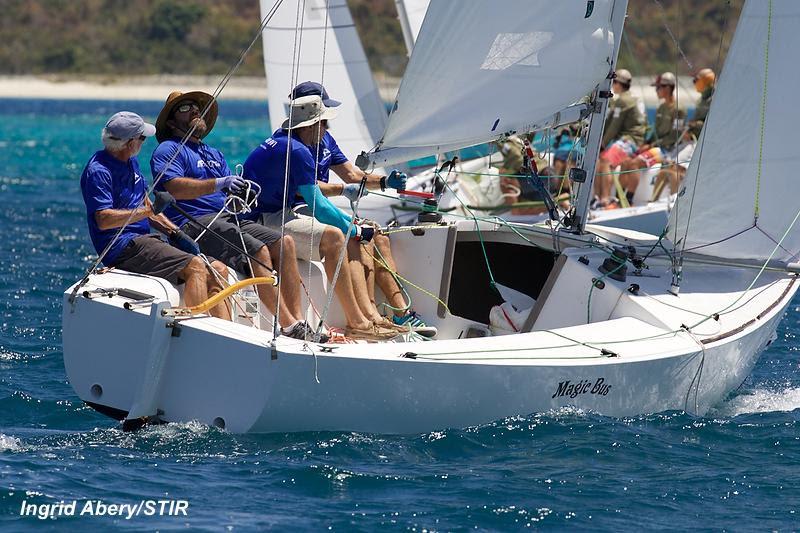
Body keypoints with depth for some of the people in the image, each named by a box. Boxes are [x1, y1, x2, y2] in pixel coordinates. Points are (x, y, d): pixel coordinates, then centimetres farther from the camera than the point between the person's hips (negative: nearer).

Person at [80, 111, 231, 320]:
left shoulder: (131, 162, 17)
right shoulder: (98, 171, -13)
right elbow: (103, 220, -23)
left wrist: (175, 232, 9)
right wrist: (147, 211, -28)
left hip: (143, 239, 10)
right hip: (123, 247, -10)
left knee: (217, 271, -2)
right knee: (195, 266, -27)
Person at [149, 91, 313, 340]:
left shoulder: (214, 154, 30)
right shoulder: (168, 150, 5)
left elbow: (231, 189, 21)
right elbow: (175, 187, -14)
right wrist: (218, 184, -23)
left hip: (227, 219, 8)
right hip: (194, 224, -8)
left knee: (285, 243, -13)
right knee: (258, 251, -27)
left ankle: (298, 320, -21)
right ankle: (288, 325, -30)